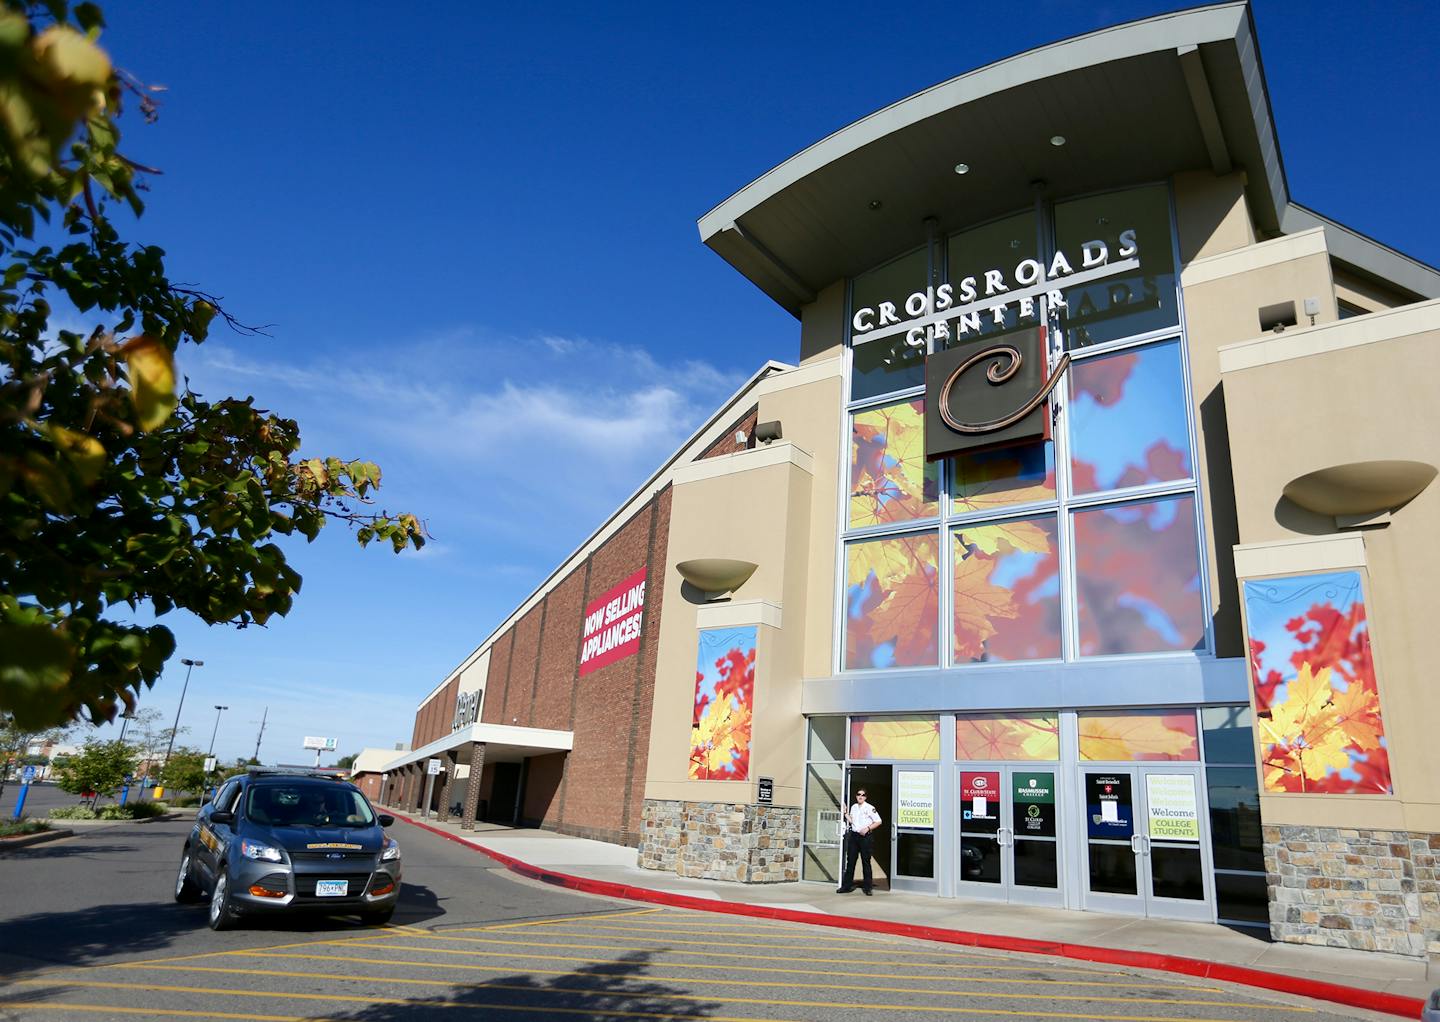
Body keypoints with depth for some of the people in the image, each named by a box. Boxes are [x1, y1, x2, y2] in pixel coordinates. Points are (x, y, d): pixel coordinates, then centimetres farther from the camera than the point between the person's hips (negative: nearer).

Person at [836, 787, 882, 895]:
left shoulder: (870, 808, -6)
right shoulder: (853, 807, 11)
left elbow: (878, 821, -6)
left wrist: (867, 828, -14)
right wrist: (846, 813, 5)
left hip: (865, 836, -5)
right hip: (854, 835, 5)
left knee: (866, 861, -1)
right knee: (850, 860, 6)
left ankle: (867, 887, 7)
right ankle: (846, 886, 11)